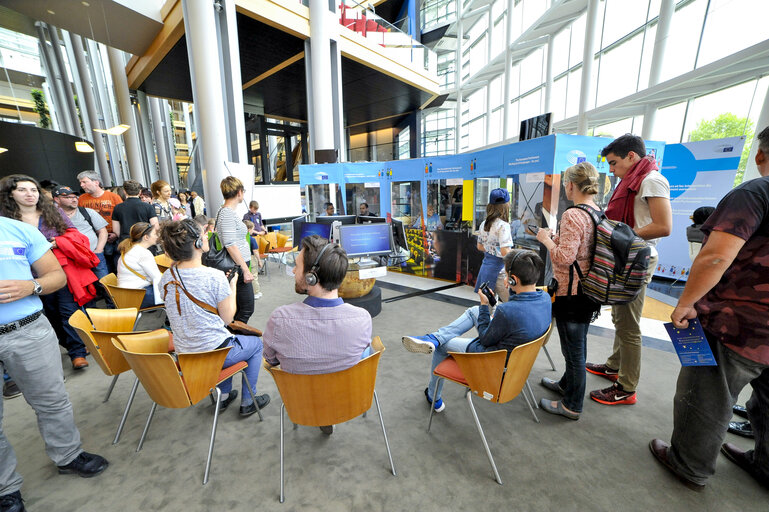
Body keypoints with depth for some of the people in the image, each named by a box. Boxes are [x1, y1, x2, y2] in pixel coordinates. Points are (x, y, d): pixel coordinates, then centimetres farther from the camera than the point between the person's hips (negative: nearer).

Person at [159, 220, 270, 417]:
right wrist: (232, 286, -3)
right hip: (213, 352, -7)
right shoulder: (215, 277, -26)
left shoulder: (166, 278, -5)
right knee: (256, 343, 20)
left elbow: (189, 311, 9)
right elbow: (227, 318, -14)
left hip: (183, 353, 7)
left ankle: (224, 395, 40)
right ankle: (247, 402, 28)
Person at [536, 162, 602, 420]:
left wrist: (546, 239, -11)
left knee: (573, 348, 5)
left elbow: (564, 257, -25)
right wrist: (556, 238, 12)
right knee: (578, 343, 24)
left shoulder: (572, 215, -21)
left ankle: (572, 406, 23)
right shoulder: (598, 213, 6)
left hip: (571, 293, -9)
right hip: (589, 290, 9)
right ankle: (567, 383, 45)